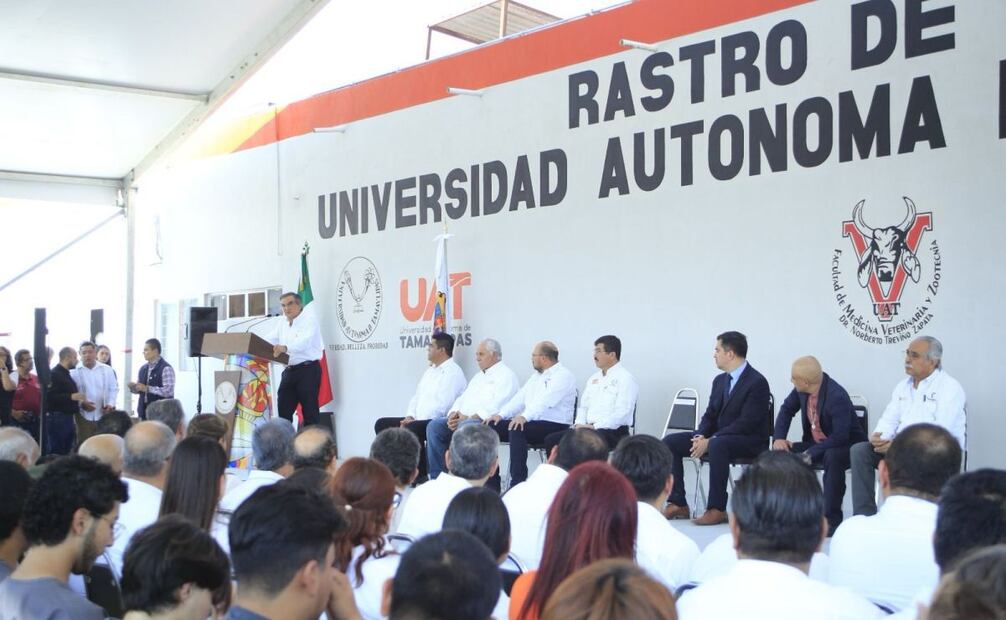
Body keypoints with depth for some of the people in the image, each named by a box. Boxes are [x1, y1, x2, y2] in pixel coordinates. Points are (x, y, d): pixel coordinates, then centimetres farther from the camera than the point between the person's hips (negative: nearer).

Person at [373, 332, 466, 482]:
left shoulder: (453, 372, -11)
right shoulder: (431, 370, 20)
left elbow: (441, 406, -20)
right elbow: (416, 397, 21)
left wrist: (415, 421, -17)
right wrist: (409, 417, 2)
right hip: (419, 420, 10)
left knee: (411, 429, -35)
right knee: (382, 424, 0)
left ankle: (421, 474, -18)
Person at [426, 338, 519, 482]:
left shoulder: (506, 375, 0)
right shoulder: (478, 376, 30)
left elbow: (496, 405, -15)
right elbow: (462, 398, 24)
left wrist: (470, 417, -18)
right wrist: (453, 414, 2)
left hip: (488, 422, -9)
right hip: (463, 420, 9)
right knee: (434, 425, -13)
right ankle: (437, 476, -13)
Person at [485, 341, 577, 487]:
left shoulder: (563, 375, -8)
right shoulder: (537, 375, 21)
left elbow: (546, 401, -24)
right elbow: (520, 397, 16)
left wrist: (525, 417, -38)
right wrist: (501, 415, 0)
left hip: (554, 426, -9)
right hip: (531, 422, 9)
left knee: (517, 429, -34)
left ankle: (518, 482, -31)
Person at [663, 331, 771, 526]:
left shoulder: (757, 382, -15)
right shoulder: (720, 380, 11)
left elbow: (746, 423, -21)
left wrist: (710, 441, -24)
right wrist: (701, 436, -8)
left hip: (750, 441, -8)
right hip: (717, 437, 8)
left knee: (717, 445, -40)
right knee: (669, 442, -6)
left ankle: (717, 509, -32)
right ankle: (678, 504, -9)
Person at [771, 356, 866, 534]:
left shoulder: (837, 397, -29)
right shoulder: (801, 390, -9)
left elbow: (840, 437, -32)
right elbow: (787, 409, 7)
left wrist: (811, 454, -31)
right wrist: (778, 438, -8)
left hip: (845, 446, -7)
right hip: (816, 443, 7)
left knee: (832, 457, -39)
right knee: (781, 453, -11)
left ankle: (832, 519, -27)